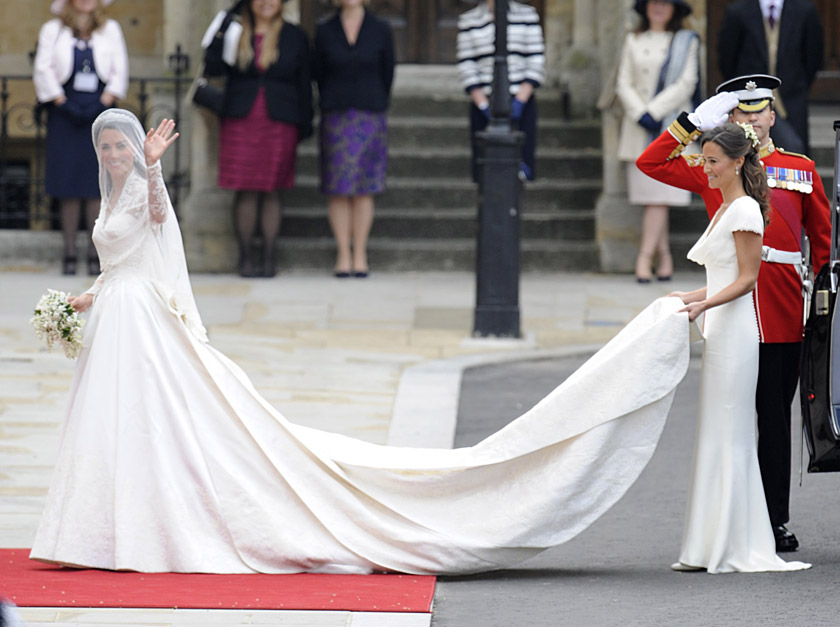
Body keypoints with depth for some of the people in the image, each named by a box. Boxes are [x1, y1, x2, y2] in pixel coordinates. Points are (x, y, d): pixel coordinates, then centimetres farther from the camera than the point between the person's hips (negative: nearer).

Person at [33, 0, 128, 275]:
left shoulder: (110, 30, 11)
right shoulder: (53, 30, 7)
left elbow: (120, 70, 5)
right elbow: (43, 70, 0)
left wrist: (104, 103, -7)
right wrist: (62, 103, -9)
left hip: (99, 111, 1)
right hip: (64, 116, -1)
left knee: (97, 183, -3)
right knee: (68, 184, -4)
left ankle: (95, 253, 0)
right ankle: (70, 252, 0)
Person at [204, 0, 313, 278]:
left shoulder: (294, 37, 6)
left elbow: (303, 85, 9)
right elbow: (212, 68, 0)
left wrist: (304, 125, 5)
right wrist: (219, 43, -19)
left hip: (279, 123, 0)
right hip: (241, 120, 0)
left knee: (271, 192, 2)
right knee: (245, 190, -1)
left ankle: (269, 258, 6)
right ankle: (246, 257, 6)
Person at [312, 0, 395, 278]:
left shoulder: (380, 30, 2)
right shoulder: (325, 31, 3)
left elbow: (387, 73, 8)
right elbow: (318, 74, 11)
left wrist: (375, 108, 11)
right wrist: (334, 107, 12)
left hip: (370, 118, 0)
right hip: (335, 118, 0)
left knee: (364, 189, 1)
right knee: (338, 190, -1)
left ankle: (360, 255, 7)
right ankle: (343, 255, 4)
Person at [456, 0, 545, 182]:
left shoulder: (527, 15, 6)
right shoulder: (468, 21, 6)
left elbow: (536, 61, 3)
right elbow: (466, 67, 2)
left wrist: (520, 101, -9)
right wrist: (484, 106, -9)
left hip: (520, 105, 0)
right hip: (484, 102, 0)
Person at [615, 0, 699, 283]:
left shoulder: (687, 42, 6)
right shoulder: (634, 41, 13)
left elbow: (686, 84, -3)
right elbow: (623, 83, 7)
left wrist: (654, 111, -12)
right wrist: (639, 114, -9)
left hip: (671, 126, -3)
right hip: (639, 129, 3)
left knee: (659, 193, -11)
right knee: (648, 193, 1)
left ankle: (645, 256, -14)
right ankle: (664, 255, 8)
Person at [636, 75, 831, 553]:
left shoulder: (801, 169, 11)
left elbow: (822, 236, 17)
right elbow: (649, 164, 4)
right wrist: (694, 123, -1)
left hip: (782, 308, 1)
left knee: (775, 415, 4)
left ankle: (776, 522, 9)